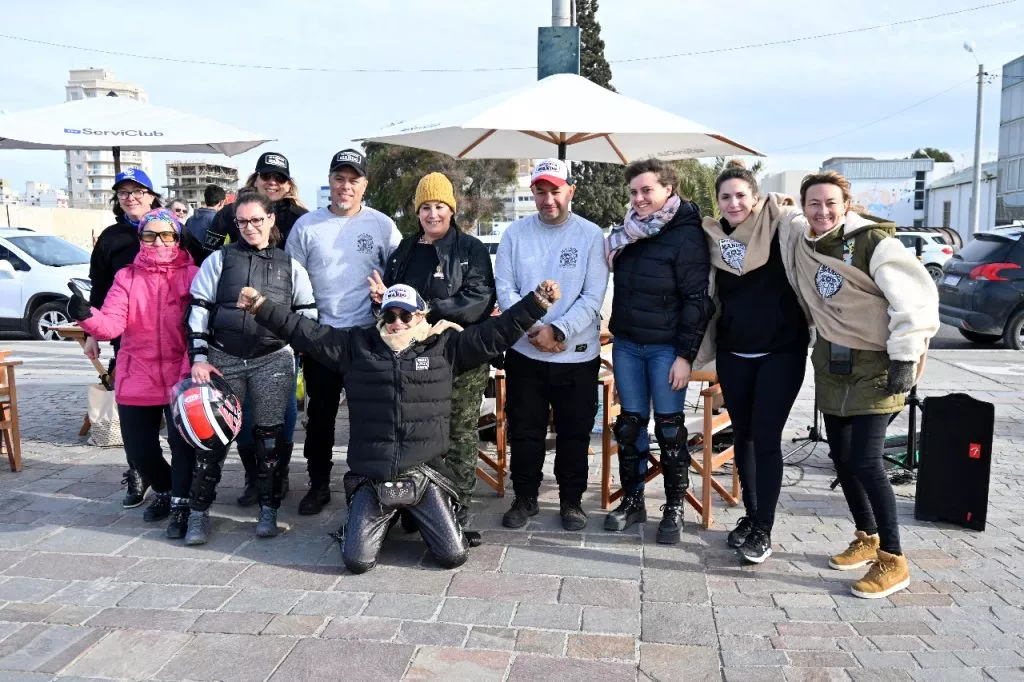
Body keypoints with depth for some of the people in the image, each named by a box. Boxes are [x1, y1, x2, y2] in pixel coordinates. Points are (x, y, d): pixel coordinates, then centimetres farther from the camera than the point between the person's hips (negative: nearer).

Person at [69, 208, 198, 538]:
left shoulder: (192, 274, 0)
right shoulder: (126, 277, 5)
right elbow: (112, 323, -9)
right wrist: (87, 315, -31)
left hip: (181, 376, -2)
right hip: (137, 378, 3)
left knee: (183, 443, -7)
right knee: (139, 449, 7)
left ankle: (180, 504, 12)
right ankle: (164, 490, 35)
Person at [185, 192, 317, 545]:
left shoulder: (290, 265, 9)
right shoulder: (219, 259, 7)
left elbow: (308, 313, 13)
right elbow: (198, 309, 3)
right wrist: (199, 358, -4)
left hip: (273, 360, 0)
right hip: (224, 358, 0)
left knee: (270, 435, 4)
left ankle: (269, 509, 16)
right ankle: (199, 512, 13)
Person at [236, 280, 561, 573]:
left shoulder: (446, 345, 3)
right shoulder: (356, 345, 5)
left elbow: (495, 333, 1)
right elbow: (305, 332, 5)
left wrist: (538, 301, -6)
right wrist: (261, 306, -2)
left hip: (423, 474, 0)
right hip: (372, 478, 0)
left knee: (454, 556, -3)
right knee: (357, 562, -6)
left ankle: (419, 517, 30)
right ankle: (383, 518, 28)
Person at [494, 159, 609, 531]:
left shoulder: (591, 235, -3)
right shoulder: (515, 233, 2)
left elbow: (593, 298, -9)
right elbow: (504, 290, -2)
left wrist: (558, 331, -19)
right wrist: (532, 328, -15)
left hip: (577, 355, -1)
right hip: (524, 352, 1)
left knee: (574, 433, 10)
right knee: (524, 432, 10)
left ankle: (571, 500, 28)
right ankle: (525, 498, 28)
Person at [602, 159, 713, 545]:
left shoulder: (686, 236, -10)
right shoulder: (628, 232, 9)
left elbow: (698, 300, -12)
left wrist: (685, 355, -16)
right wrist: (616, 335, 12)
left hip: (666, 349, -6)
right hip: (626, 345, 6)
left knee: (669, 428, 1)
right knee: (630, 424, 10)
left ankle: (674, 509, 14)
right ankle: (632, 500, 22)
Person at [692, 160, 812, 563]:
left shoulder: (782, 228, -8)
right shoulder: (712, 238, 4)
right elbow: (708, 297, 12)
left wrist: (791, 210, -19)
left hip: (781, 351, -4)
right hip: (733, 354, 5)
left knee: (766, 438, -4)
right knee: (742, 435, 12)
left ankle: (764, 529, 8)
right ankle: (750, 515, 28)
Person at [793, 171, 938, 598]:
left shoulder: (874, 242, -16)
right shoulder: (803, 248, 4)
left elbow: (915, 297, -17)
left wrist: (904, 358, -19)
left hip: (876, 366, -7)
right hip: (832, 365, 7)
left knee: (866, 462, -11)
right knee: (841, 457, 13)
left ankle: (892, 560, 3)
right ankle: (867, 537, 32)